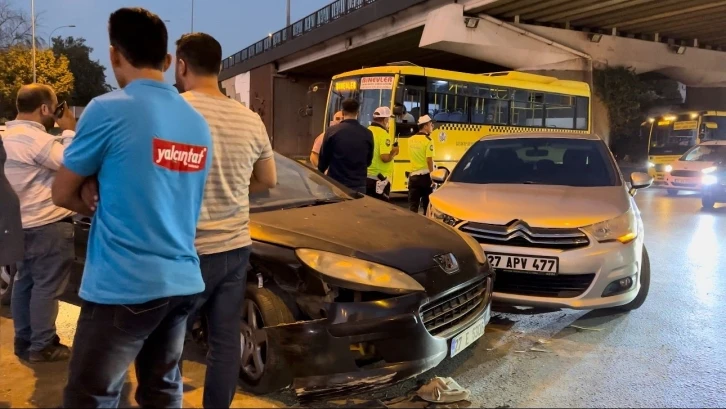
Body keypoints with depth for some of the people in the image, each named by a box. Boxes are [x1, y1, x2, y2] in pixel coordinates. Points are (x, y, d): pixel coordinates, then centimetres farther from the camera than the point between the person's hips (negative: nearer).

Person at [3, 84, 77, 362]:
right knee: (47, 286, -2)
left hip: (24, 223, 10)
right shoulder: (35, 139, -20)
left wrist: (64, 132, 7)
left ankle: (24, 341, 26)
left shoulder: (11, 136, 12)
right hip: (47, 225, -10)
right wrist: (70, 130, -11)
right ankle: (42, 346, 6)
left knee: (24, 282, 16)